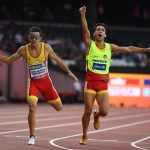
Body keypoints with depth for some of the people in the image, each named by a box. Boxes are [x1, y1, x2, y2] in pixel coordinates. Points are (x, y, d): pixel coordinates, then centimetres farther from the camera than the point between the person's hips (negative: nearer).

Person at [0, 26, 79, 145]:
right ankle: (32, 136, -8)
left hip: (46, 81, 2)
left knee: (59, 108, 9)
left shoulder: (46, 48, -12)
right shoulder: (23, 50, -11)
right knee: (32, 107, -23)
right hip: (33, 82, -1)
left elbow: (57, 60, 2)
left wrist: (69, 71, 0)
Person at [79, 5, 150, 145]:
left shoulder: (110, 47, 9)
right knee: (87, 111, -2)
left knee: (104, 111, -12)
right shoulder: (90, 44, -1)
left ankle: (97, 116, 26)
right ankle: (84, 136, 18)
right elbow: (85, 31, -17)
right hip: (90, 82, -2)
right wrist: (82, 16, -34)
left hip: (103, 85, 2)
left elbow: (128, 49, 17)